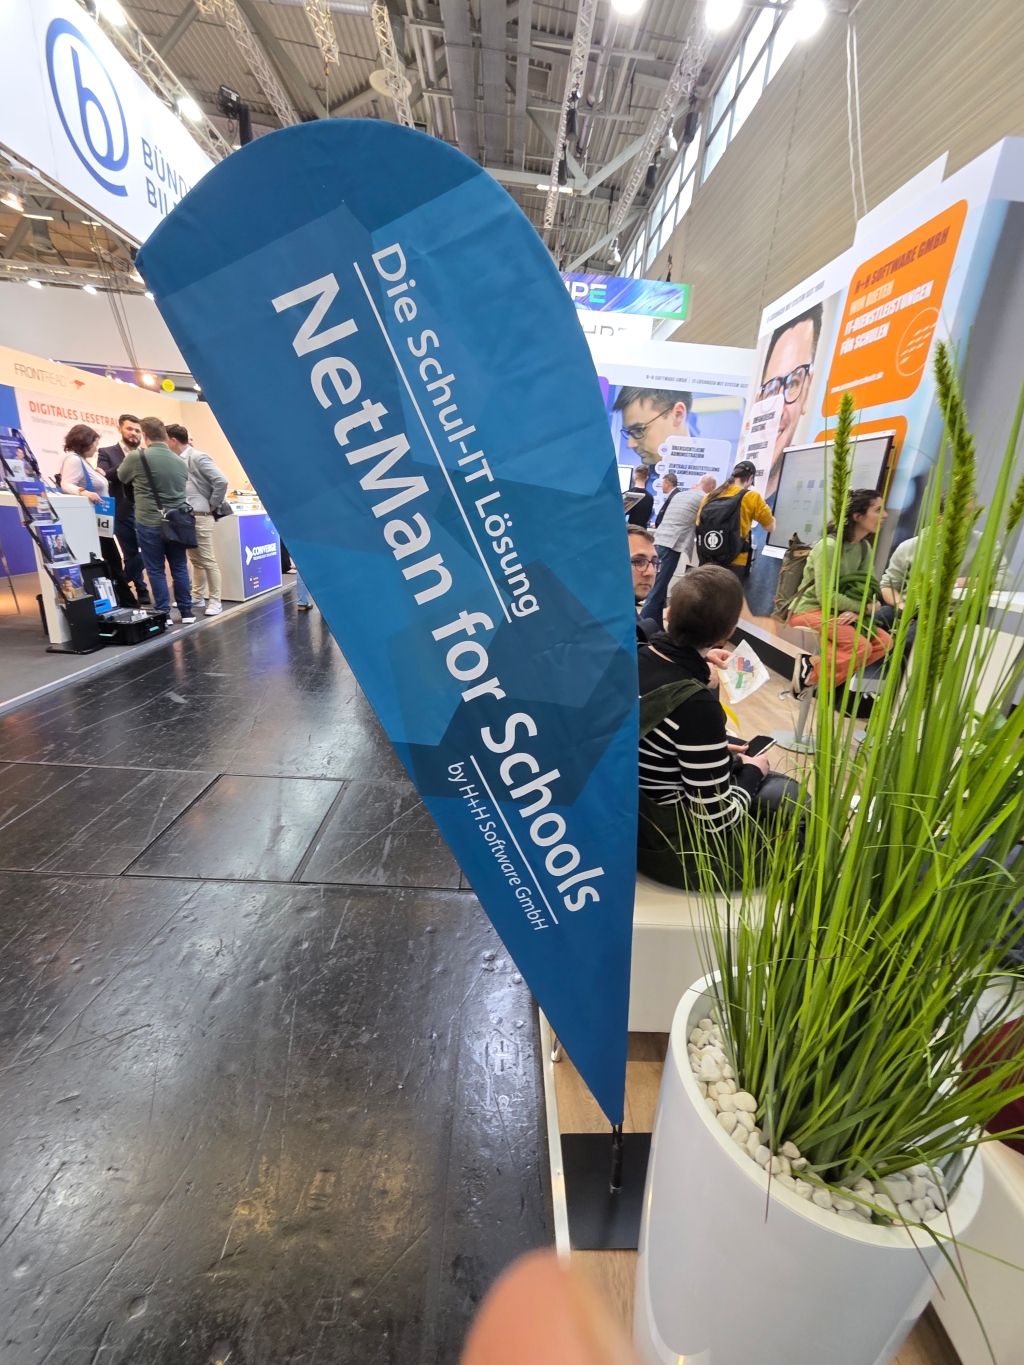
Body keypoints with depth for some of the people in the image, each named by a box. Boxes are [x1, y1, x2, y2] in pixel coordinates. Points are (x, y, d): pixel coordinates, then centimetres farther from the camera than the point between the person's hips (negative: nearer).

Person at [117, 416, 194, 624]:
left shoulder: (136, 457, -7)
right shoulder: (180, 462, 4)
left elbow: (121, 477, 13)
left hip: (149, 523, -4)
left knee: (156, 570, 3)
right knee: (180, 568, 9)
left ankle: (164, 614, 7)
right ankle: (186, 612, 13)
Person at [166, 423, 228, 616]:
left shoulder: (198, 458, -10)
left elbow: (221, 481, -18)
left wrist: (213, 505, -10)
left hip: (201, 517, -8)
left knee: (208, 561, -4)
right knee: (195, 561, 14)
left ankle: (215, 601, 2)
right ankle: (197, 597, 22)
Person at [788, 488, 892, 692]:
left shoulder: (865, 547, 7)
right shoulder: (829, 545, -17)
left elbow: (867, 591, 3)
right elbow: (826, 596, -22)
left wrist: (857, 612, -19)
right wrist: (865, 608, -12)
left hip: (835, 612, 8)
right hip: (809, 610, -8)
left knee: (884, 641, -9)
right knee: (861, 646, -25)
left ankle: (819, 663, -13)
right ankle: (812, 669, -9)